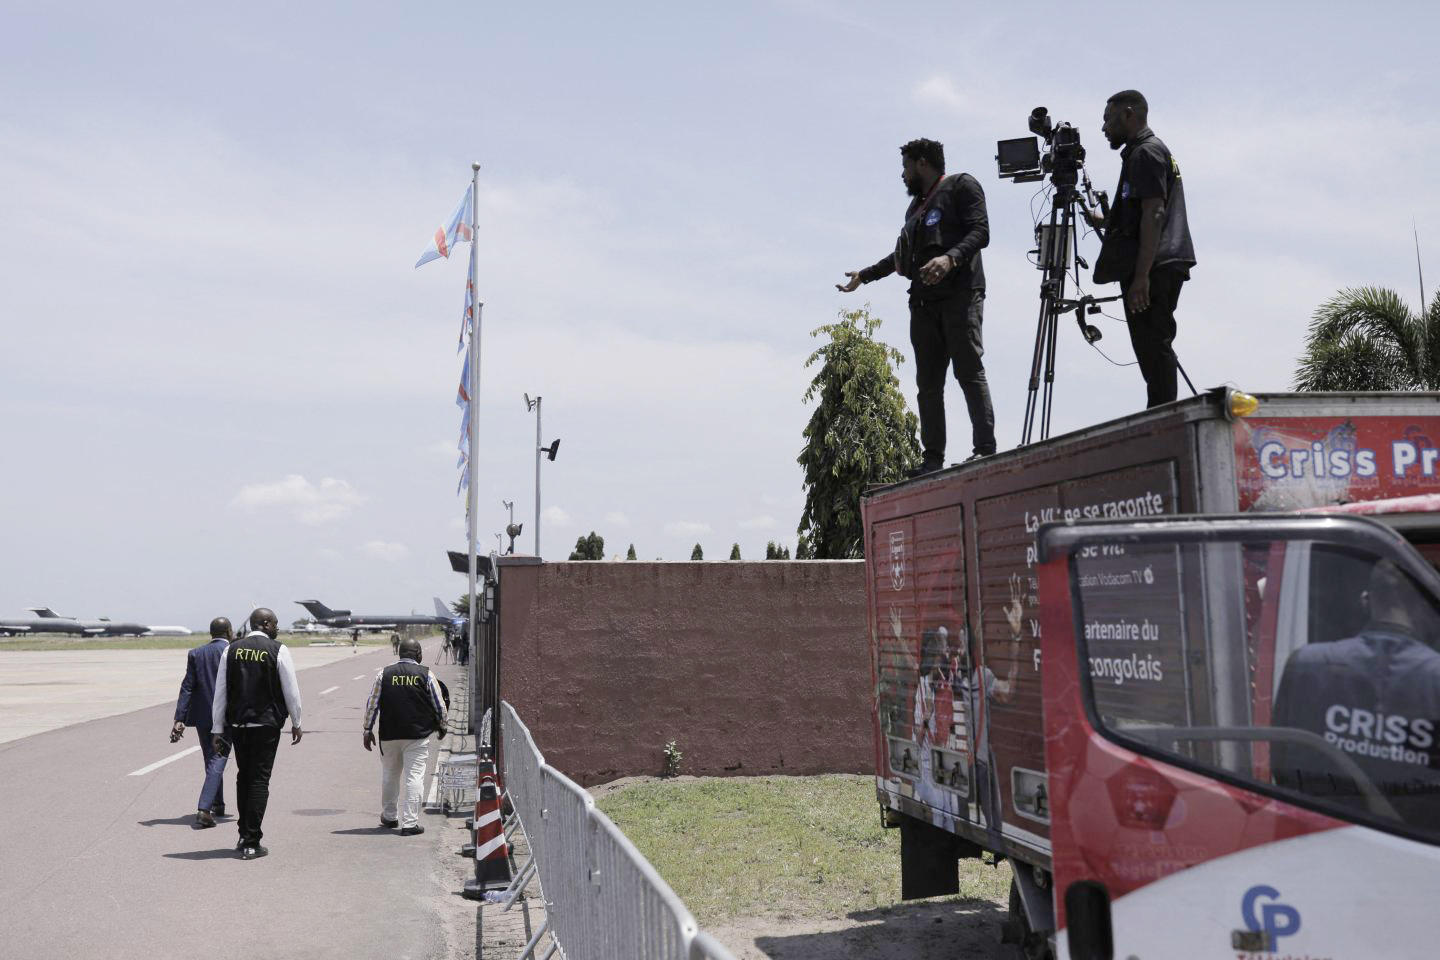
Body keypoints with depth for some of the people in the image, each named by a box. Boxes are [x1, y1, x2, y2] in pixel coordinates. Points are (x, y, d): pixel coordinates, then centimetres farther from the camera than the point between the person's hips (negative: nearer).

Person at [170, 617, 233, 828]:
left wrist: (179, 719, -5)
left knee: (211, 760, 19)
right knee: (217, 762, -5)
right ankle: (204, 809, -19)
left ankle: (218, 805, 32)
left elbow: (187, 687, -2)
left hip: (202, 715, 4)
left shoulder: (195, 654, 3)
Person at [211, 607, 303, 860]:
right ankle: (251, 842, -1)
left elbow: (220, 692, 5)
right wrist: (296, 723, 9)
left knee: (243, 777, 18)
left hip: (237, 724, 4)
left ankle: (244, 835, 27)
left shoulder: (232, 650, 4)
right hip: (266, 725, -4)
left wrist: (218, 729, 10)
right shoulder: (278, 650, -6)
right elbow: (291, 691, -3)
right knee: (260, 780, 0)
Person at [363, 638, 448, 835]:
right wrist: (442, 727, 19)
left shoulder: (384, 674, 3)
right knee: (414, 777, -2)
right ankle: (410, 823, -5)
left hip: (389, 735, 3)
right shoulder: (426, 676, -2)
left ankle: (389, 816, 33)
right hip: (418, 736, -3)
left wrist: (368, 729, 14)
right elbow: (440, 706, 3)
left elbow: (372, 703, 5)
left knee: (389, 776, 18)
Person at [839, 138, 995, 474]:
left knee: (969, 371, -15)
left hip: (960, 294, -7)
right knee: (928, 382, -1)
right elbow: (903, 255, 40)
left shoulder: (962, 186, 8)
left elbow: (980, 231, -7)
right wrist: (865, 275, 43)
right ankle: (933, 458, -3)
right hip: (923, 301, 7)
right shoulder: (916, 206, 30)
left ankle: (985, 449, -18)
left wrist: (950, 258, -23)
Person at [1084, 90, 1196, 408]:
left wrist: (1141, 276, -23)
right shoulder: (1157, 151, 25)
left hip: (1152, 270, -10)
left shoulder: (1146, 153, -7)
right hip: (1167, 266, 10)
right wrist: (1104, 222, 28)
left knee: (1153, 349, -13)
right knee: (1156, 349, 8)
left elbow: (1154, 214, -18)